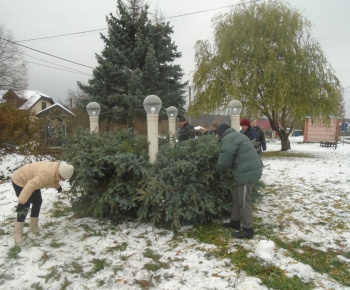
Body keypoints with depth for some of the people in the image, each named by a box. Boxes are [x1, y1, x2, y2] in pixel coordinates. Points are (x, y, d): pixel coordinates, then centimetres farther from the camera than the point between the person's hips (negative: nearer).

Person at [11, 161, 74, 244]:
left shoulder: (57, 168, -14)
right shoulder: (47, 174, -43)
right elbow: (30, 186, -48)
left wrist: (57, 186, 16)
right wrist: (21, 201, -48)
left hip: (31, 180, 9)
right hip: (20, 181, -9)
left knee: (38, 202, 9)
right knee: (25, 205, -13)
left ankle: (33, 226, 22)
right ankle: (17, 232, -1)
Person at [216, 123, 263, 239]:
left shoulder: (227, 139, -12)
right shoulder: (236, 135, 21)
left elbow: (224, 161, -16)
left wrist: (218, 169, 5)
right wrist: (229, 168, 15)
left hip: (247, 173, -10)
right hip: (251, 170, 10)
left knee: (244, 202, 0)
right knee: (237, 197, 21)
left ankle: (248, 229, 11)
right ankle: (235, 221, 33)